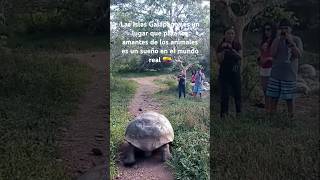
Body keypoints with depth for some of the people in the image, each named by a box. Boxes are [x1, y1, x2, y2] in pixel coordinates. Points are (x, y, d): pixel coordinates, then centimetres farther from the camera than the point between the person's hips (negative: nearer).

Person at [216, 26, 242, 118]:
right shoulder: (220, 46, -5)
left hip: (235, 73, 3)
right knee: (225, 95, -6)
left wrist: (232, 49, -19)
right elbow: (219, 61, -11)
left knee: (237, 94, 9)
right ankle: (223, 113, 4)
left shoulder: (237, 44, 1)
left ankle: (239, 112, 25)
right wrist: (223, 50, -23)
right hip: (224, 73, -2)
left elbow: (240, 57, -8)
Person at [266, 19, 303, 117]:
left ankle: (291, 117, 17)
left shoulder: (296, 40, 1)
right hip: (276, 74, 2)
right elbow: (272, 54, -8)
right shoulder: (277, 40, 6)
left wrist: (291, 42, -16)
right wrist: (278, 38, -12)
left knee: (289, 98, 3)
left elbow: (299, 55, -10)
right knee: (273, 97, 7)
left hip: (290, 75, -2)